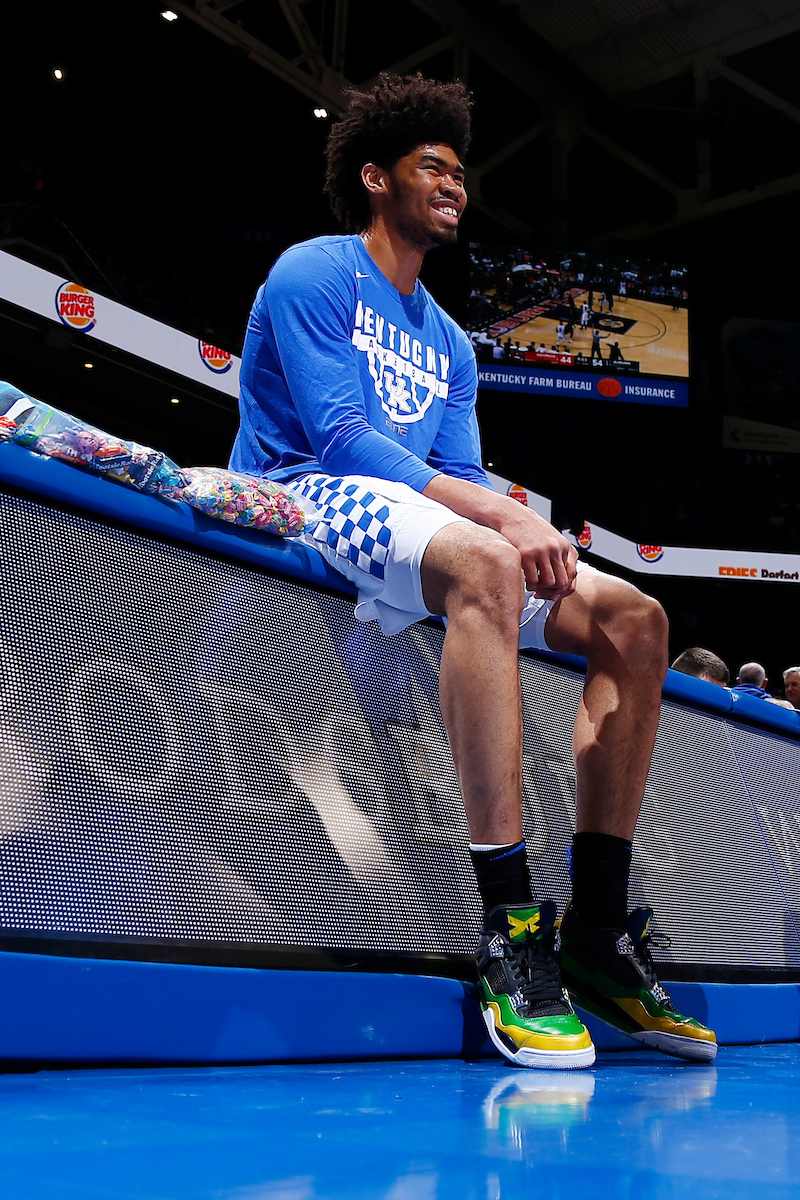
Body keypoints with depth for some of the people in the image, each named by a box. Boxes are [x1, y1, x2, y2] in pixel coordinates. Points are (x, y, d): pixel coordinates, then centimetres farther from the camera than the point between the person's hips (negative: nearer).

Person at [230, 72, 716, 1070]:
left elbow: (464, 478, 13)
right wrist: (502, 514, -22)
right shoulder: (315, 274, 1)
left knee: (634, 619, -7)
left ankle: (596, 929, -11)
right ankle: (510, 927, -39)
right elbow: (339, 436, -14)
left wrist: (523, 528, -12)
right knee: (482, 565, -39)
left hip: (416, 524, 8)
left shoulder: (449, 344, 24)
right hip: (308, 502, -8)